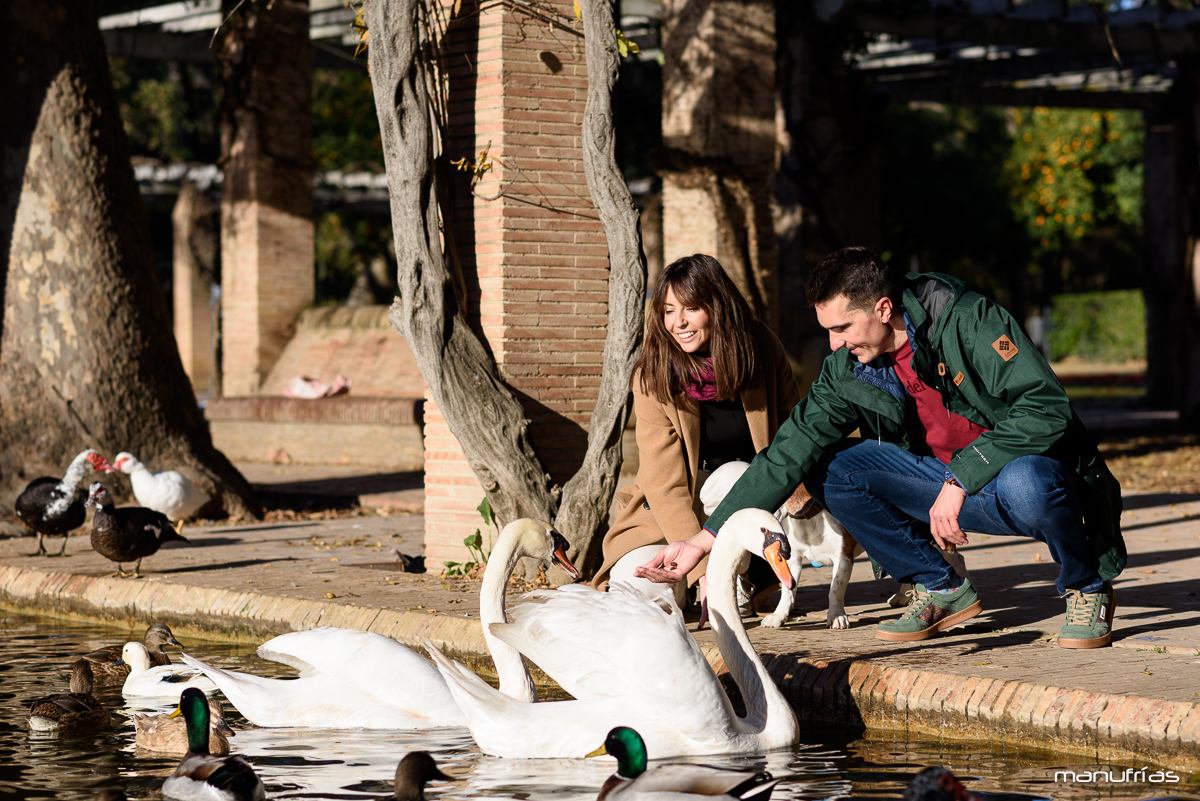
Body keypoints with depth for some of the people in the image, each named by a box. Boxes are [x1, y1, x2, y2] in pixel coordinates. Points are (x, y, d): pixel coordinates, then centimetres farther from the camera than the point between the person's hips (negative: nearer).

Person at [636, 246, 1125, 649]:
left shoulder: (969, 322, -22)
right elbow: (790, 453, -3)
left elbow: (1047, 409, -29)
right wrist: (705, 539, -8)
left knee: (1024, 484, -42)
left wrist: (959, 479, -30)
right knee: (829, 469, -9)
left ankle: (1086, 589, -10)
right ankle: (942, 591, 3)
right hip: (949, 484, 6)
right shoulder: (848, 369, -4)